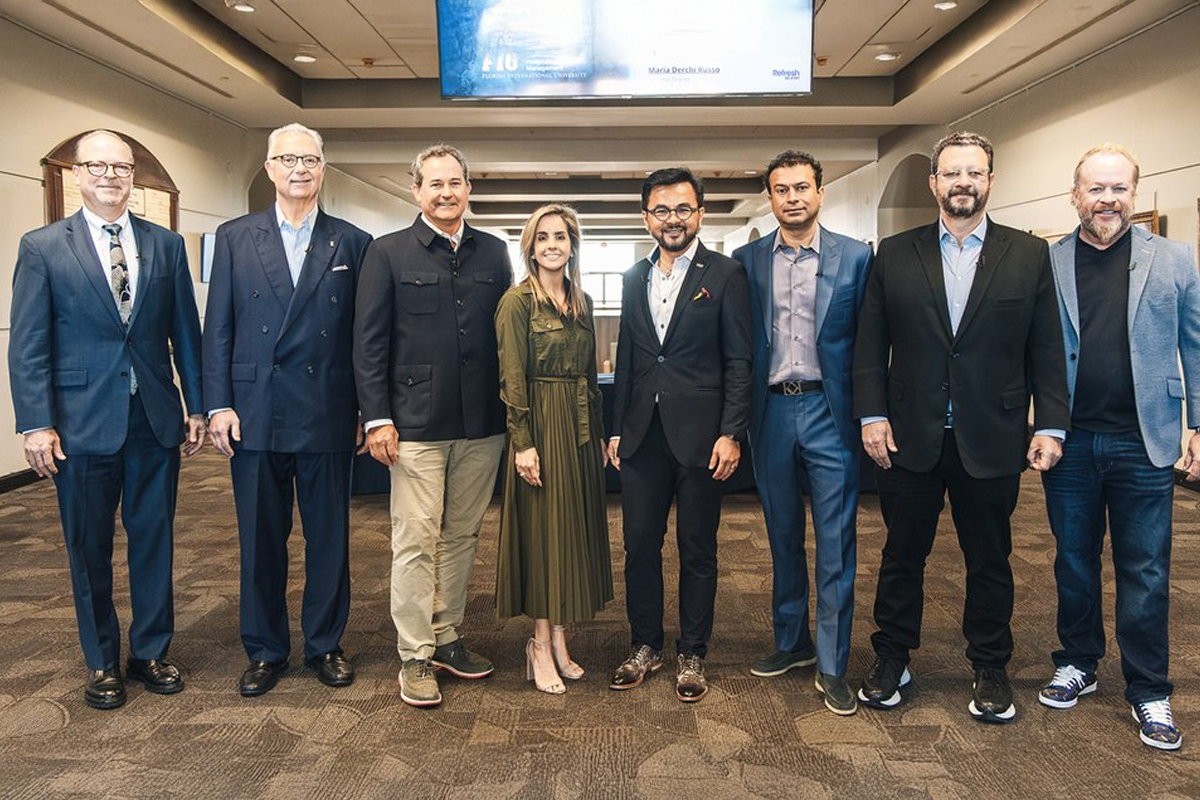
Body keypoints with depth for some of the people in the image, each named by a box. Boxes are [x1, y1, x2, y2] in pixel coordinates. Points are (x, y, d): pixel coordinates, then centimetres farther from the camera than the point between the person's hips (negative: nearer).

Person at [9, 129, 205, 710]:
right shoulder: (42, 248, 0)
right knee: (89, 548, 9)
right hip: (83, 422, -2)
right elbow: (28, 346, -3)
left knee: (154, 541, 10)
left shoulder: (166, 245, 7)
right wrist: (36, 424, -9)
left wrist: (197, 407, 5)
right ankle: (102, 662, 25)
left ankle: (151, 651, 26)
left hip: (156, 419, 2)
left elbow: (185, 332, 8)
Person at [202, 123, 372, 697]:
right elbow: (217, 328, 5)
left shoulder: (353, 243, 5)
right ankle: (265, 650, 26)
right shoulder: (235, 237, 8)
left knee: (329, 538, 9)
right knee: (260, 540, 10)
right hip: (254, 415, 1)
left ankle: (325, 645, 25)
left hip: (328, 416, 0)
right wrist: (218, 405, -3)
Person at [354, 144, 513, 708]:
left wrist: (511, 411, 7)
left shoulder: (494, 253, 11)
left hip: (481, 426, 4)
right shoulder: (389, 253, 1)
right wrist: (377, 418, -8)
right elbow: (369, 342, -1)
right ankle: (415, 657, 12)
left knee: (462, 536, 13)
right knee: (416, 542, 0)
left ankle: (447, 638, 27)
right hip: (417, 425, -3)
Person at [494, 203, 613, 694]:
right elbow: (512, 378, -12)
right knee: (541, 529, 0)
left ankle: (558, 639, 22)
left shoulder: (581, 301, 13)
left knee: (574, 529, 10)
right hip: (539, 425, -7)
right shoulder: (518, 300, -7)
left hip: (580, 427, 7)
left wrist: (598, 432, 14)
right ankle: (541, 647, 12)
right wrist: (523, 442, -17)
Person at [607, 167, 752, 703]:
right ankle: (645, 647, 26)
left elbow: (738, 362, -5)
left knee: (697, 552, 7)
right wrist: (617, 428, 10)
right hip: (642, 435, 4)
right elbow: (626, 360, 14)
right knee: (640, 546, 10)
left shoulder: (725, 275, -2)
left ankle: (692, 655, 22)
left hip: (699, 435, -4)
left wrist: (731, 433, -12)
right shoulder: (634, 278, 12)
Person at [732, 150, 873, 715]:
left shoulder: (855, 257, 1)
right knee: (783, 537, 15)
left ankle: (832, 666, 12)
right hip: (771, 410, 3)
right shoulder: (747, 260, 6)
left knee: (835, 544, 1)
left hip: (829, 410, -2)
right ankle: (792, 642, 31)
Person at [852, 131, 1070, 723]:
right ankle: (891, 658, 28)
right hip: (909, 437, 0)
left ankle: (990, 669, 29)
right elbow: (871, 344, 2)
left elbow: (1047, 350, 3)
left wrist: (1050, 425, -3)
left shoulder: (1029, 255, 4)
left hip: (991, 441, 0)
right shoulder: (894, 254, 3)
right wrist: (872, 415, -5)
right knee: (903, 553, 12)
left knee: (990, 560, 12)